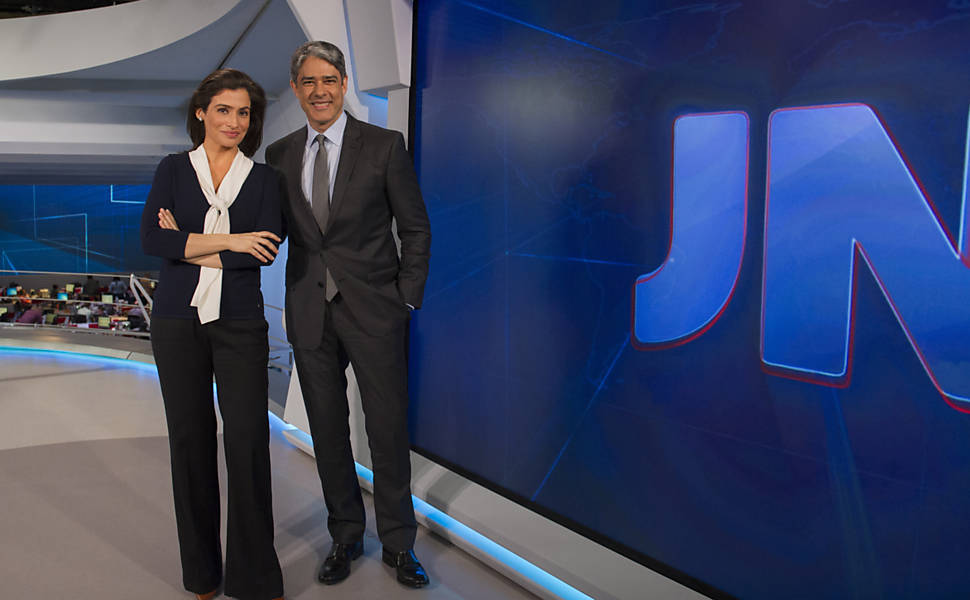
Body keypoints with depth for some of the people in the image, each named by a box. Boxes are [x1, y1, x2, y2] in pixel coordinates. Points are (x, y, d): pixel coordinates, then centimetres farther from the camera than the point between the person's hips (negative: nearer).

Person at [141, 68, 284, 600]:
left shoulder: (262, 178, 6)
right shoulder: (173, 170, 6)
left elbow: (266, 250, -8)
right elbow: (151, 239, -9)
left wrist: (191, 248, -9)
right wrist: (229, 241, -14)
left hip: (239, 322, 0)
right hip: (178, 321, 1)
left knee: (248, 440, -6)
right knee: (190, 437, 8)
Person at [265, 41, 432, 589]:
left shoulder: (385, 146, -3)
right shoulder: (279, 155, 8)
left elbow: (416, 229, 0)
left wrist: (407, 300, -4)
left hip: (373, 310, -3)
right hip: (310, 312, 3)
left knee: (389, 428, 4)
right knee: (327, 430, 11)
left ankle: (398, 542, 22)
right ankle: (346, 536, 29)